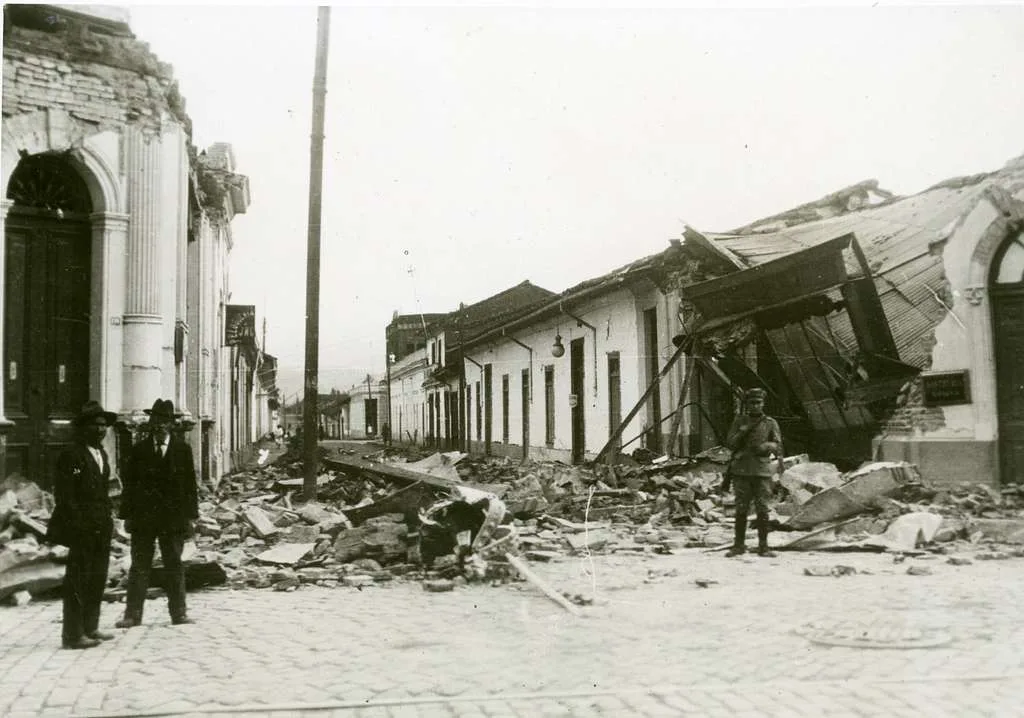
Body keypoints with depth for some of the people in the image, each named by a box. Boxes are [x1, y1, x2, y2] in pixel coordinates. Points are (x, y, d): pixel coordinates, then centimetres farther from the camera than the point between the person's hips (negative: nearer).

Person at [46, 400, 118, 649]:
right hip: (82, 529, -9)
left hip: (101, 528, 9)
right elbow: (63, 495, -15)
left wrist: (108, 516, 14)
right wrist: (78, 523, -18)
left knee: (97, 579, 13)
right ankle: (73, 634, 3)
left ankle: (90, 627, 23)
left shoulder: (101, 454, 16)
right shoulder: (71, 455, -10)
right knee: (78, 580, -3)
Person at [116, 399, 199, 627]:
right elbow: (129, 484, 4)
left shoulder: (183, 449, 4)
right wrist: (127, 515, -2)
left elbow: (190, 484, 4)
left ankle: (178, 613, 12)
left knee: (174, 566, 6)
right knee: (139, 566, 3)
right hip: (143, 517, 0)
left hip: (173, 517, 0)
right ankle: (133, 614, 8)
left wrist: (191, 515, -1)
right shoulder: (139, 450, 5)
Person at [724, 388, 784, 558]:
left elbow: (777, 445, 1)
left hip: (762, 470, -1)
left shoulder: (771, 423, 7)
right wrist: (743, 431, -12)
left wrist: (766, 446, -19)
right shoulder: (739, 421, 9)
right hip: (742, 470, 1)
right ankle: (739, 545, 8)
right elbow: (730, 443, 4)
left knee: (762, 509, -2)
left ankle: (763, 546, 4)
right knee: (741, 509, 2)